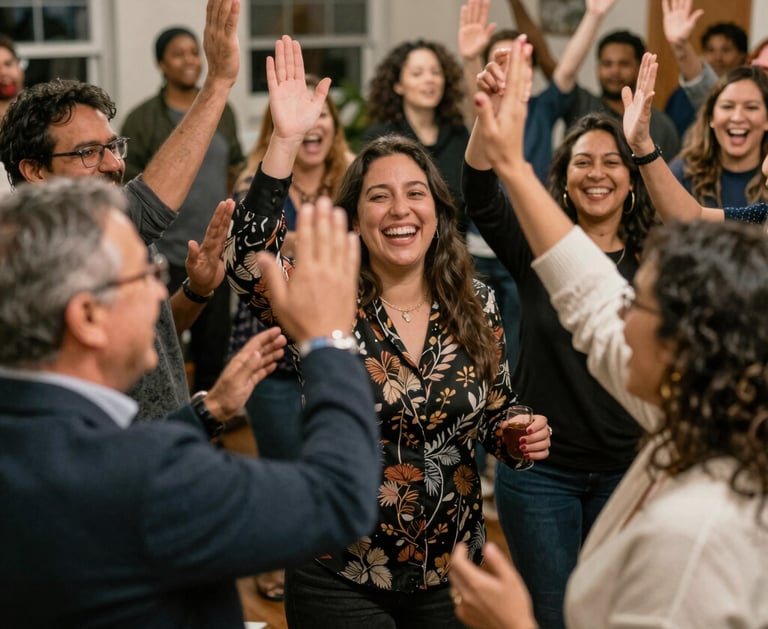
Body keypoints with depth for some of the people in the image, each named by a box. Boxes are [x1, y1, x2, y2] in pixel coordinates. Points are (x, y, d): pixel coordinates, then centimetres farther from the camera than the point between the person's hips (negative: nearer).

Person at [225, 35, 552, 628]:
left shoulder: (476, 305, -1)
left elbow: (495, 415, 10)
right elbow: (249, 262, -29)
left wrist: (522, 436, -12)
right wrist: (286, 140, -35)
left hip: (452, 572, 3)